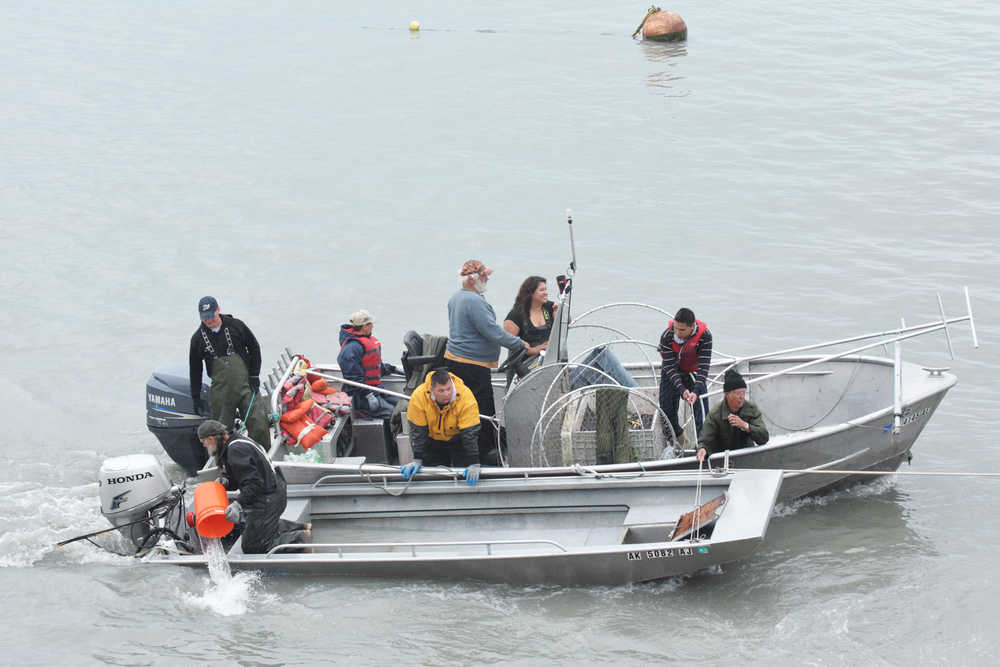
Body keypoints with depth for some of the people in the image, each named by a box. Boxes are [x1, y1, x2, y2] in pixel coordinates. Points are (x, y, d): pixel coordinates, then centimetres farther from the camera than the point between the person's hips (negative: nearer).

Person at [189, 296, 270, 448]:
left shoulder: (236, 326, 0)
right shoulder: (198, 338, 4)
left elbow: (254, 348, 8)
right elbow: (195, 369, 12)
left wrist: (254, 376, 1)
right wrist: (196, 397, 11)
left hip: (246, 384, -1)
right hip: (220, 390, 1)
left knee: (259, 424, -8)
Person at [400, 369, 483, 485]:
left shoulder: (466, 397, -34)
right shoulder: (418, 396, -31)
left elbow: (470, 433, -33)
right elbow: (417, 431, -23)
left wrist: (474, 464, -37)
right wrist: (417, 460, -25)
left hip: (458, 439, -1)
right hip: (433, 440, 1)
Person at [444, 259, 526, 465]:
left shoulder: (455, 298, 12)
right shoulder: (474, 301, -21)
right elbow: (492, 331, -23)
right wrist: (519, 344, -16)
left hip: (453, 358, 10)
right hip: (473, 364, -10)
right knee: (484, 409, -3)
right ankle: (485, 453, 1)